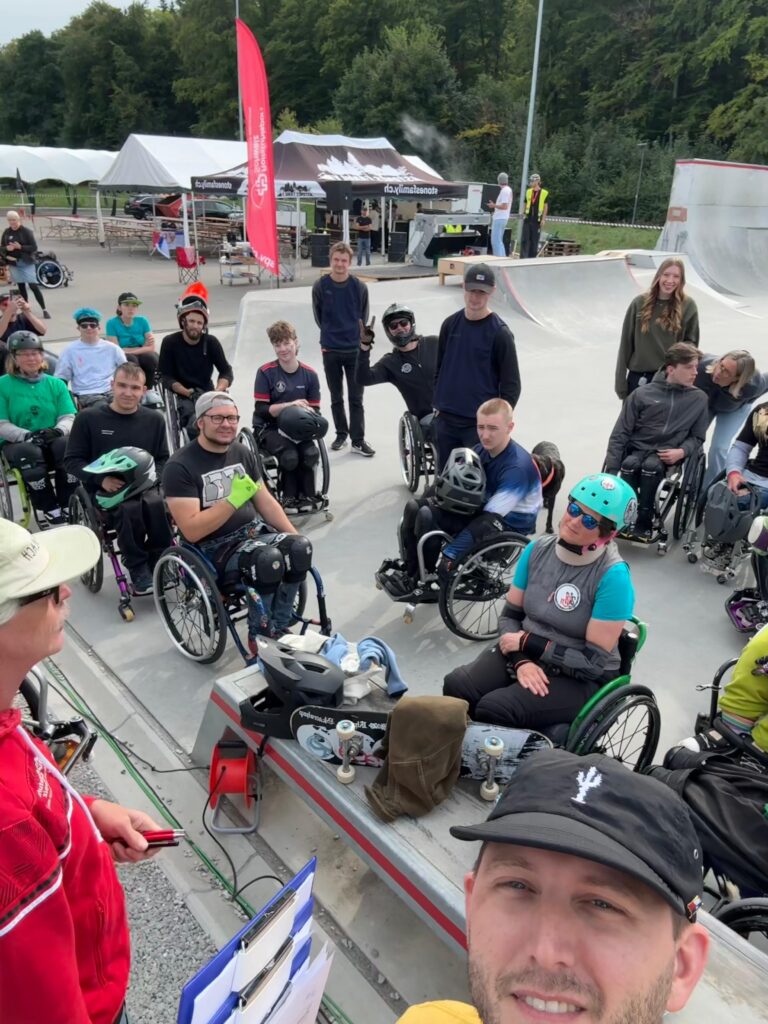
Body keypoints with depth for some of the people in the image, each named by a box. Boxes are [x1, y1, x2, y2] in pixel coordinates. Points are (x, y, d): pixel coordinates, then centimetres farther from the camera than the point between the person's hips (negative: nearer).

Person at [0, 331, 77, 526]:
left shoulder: (56, 384, 12)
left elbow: (68, 418, 3)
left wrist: (58, 431, -20)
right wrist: (26, 435, -21)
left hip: (53, 440, 2)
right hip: (18, 443, -2)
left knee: (68, 446, -33)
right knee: (29, 454, -37)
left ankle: (68, 509, -24)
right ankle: (50, 514, -31)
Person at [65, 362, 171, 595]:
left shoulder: (154, 419, 7)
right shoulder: (88, 418, -1)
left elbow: (163, 460, 13)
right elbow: (72, 461, 1)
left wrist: (152, 476, -10)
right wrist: (102, 479, -16)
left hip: (145, 487, 2)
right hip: (104, 490, -2)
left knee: (159, 506, -33)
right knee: (130, 510, -36)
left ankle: (158, 565, -13)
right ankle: (138, 571, -17)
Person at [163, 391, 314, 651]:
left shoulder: (242, 453, 6)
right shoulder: (180, 466, -13)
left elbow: (265, 502, 11)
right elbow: (192, 531, -20)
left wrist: (296, 538, -1)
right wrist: (233, 500, -26)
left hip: (253, 531, 6)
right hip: (213, 547, -6)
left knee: (299, 548, -22)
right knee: (267, 560, -33)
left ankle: (278, 628, -5)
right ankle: (260, 636, -9)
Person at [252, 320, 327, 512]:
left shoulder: (309, 374, 0)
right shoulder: (266, 372, -11)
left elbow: (314, 409, 5)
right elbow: (261, 410, -14)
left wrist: (309, 415, -19)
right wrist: (290, 405, -24)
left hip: (297, 427, 3)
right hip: (269, 427, -3)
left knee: (311, 453, -26)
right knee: (290, 456, -29)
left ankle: (308, 495, -5)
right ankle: (289, 498, -6)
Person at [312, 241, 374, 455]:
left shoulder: (359, 287, -7)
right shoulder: (320, 286, -7)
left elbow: (363, 317, 7)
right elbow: (318, 316, 8)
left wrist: (354, 335, 9)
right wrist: (330, 335, 12)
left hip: (355, 350, -1)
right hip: (330, 350, 1)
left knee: (356, 398, 2)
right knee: (336, 398, 12)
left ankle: (358, 440, 11)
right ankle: (341, 434, 27)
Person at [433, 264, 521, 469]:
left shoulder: (499, 333, -9)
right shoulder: (450, 324, 5)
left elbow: (511, 384, -6)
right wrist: (438, 406, 13)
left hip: (480, 423, -5)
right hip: (446, 420, 5)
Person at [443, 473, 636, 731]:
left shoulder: (613, 576, -18)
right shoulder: (538, 549, -2)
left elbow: (594, 661, -18)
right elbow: (509, 615, 3)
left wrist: (527, 642, -15)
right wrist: (521, 661, -15)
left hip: (580, 678, -5)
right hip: (525, 651, 5)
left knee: (493, 709, -28)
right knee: (456, 686, -21)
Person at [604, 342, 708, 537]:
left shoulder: (699, 399, 6)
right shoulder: (642, 394, 1)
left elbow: (697, 437, 13)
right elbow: (620, 433, 0)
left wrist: (681, 451, -11)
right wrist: (611, 471, -9)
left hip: (667, 454, 0)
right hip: (637, 449, 0)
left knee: (651, 466, -33)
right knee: (630, 464, -33)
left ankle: (644, 522, -26)